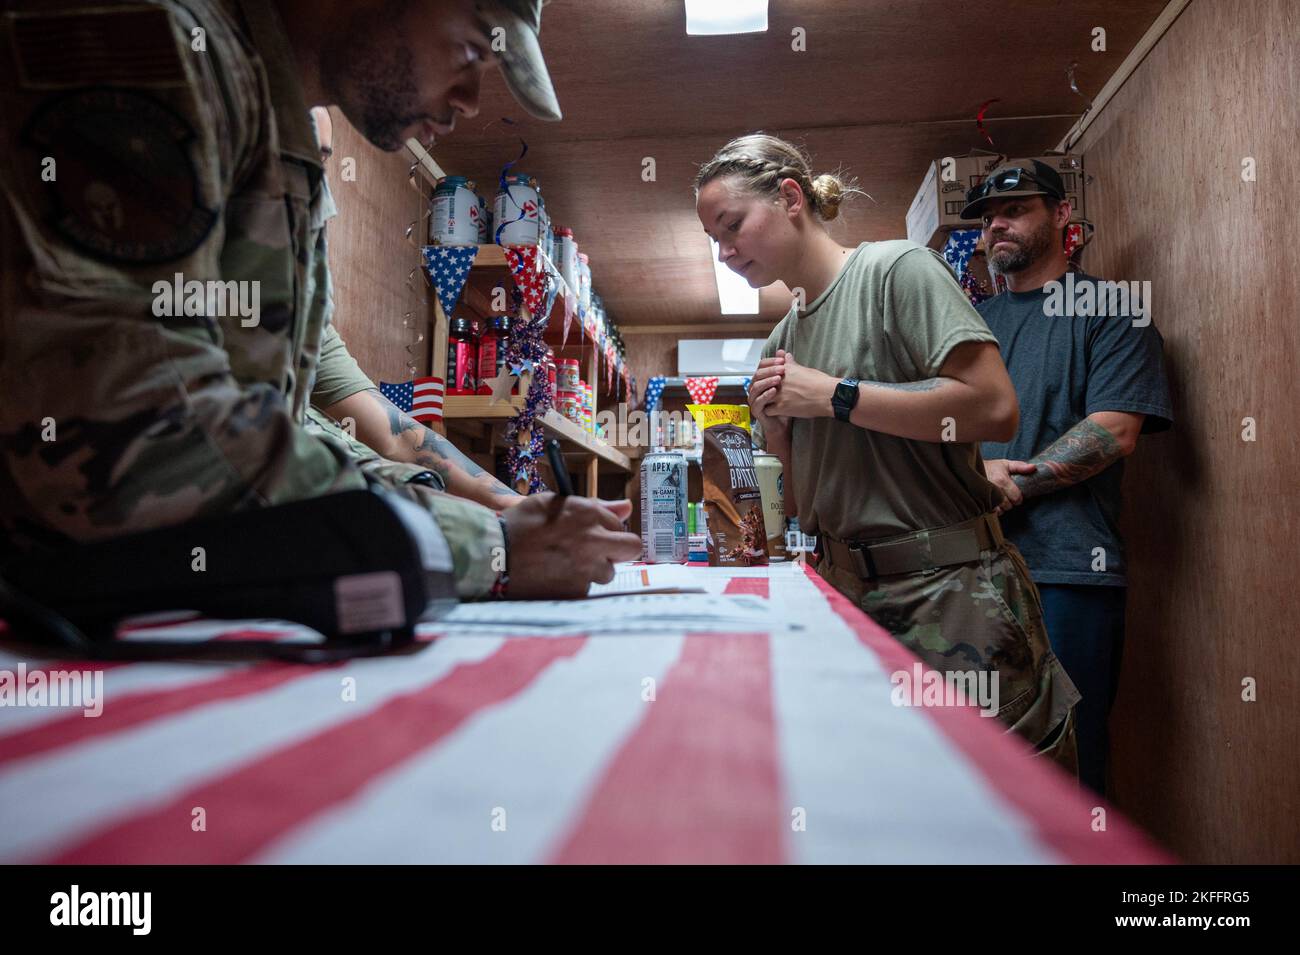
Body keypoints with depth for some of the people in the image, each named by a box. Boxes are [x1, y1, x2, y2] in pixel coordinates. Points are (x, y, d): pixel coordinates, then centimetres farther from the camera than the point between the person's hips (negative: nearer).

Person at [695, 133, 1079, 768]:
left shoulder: (896, 269, -5)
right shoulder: (779, 345, 14)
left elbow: (993, 407, -19)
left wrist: (832, 396, -14)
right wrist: (777, 430, -1)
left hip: (949, 591, -6)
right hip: (849, 591, 7)